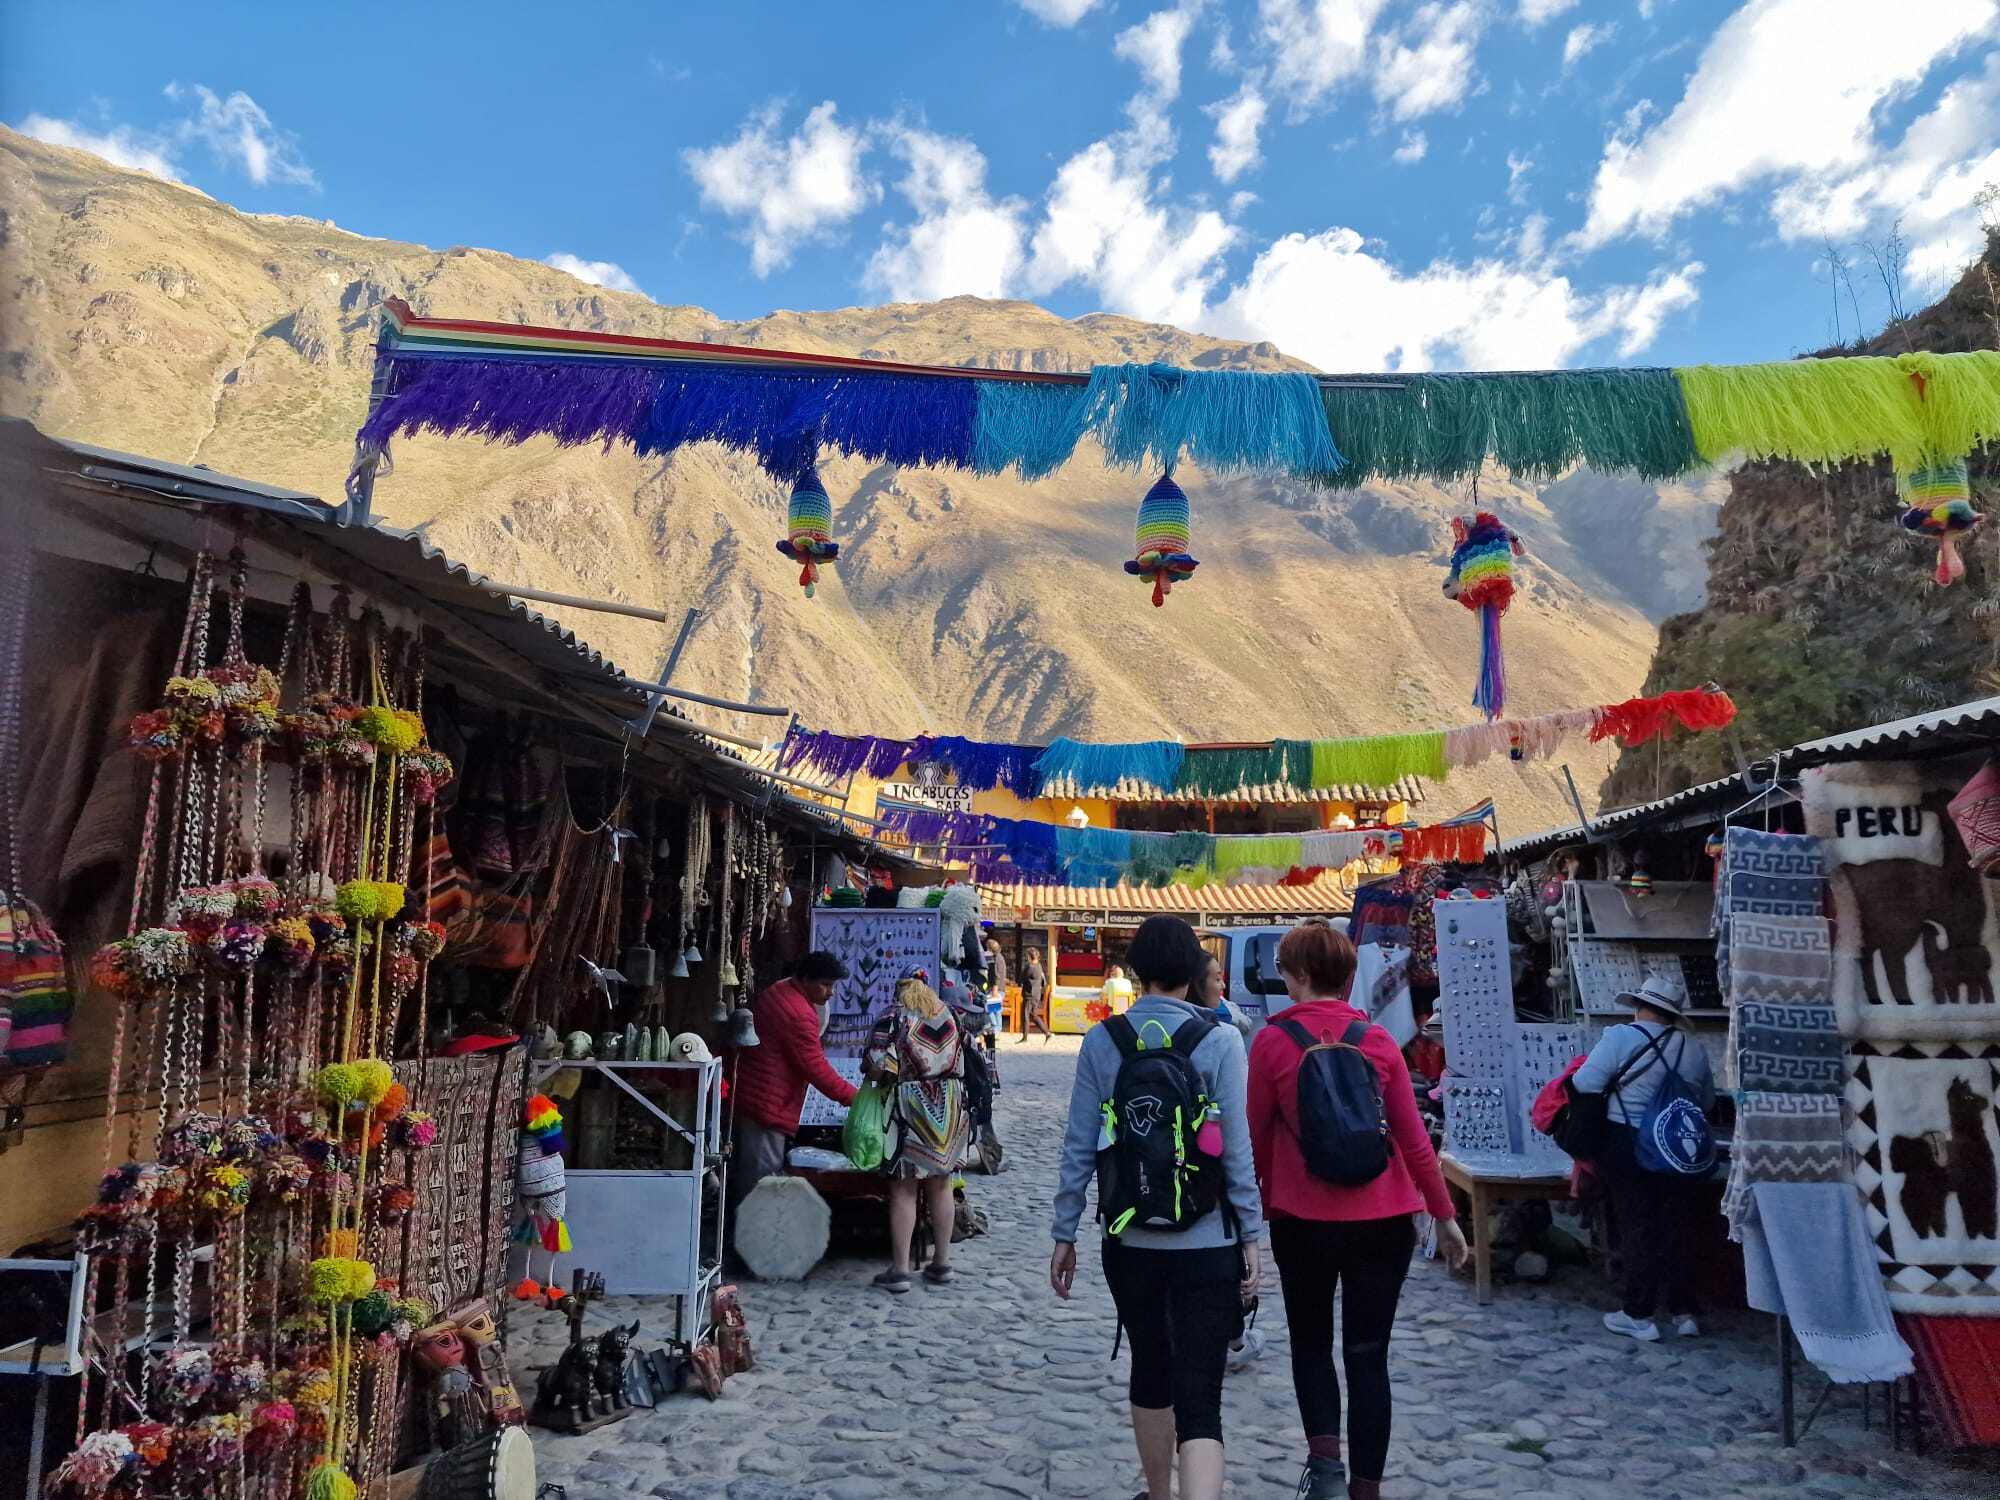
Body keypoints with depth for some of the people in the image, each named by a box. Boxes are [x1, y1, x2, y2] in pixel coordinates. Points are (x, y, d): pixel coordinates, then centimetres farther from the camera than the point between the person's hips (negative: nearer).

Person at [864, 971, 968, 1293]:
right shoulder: (950, 1016, 7)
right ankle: (941, 1263, 21)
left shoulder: (894, 1019, -6)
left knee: (903, 1189, 2)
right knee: (940, 1186, 13)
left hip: (910, 1109, -4)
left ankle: (900, 1270, 4)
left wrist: (883, 1076, 6)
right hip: (949, 1108, 4)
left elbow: (878, 1065, -15)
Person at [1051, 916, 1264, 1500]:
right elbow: (1237, 1148, -8)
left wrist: (1065, 1234, 7)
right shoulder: (1219, 1040, -9)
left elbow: (1078, 1147, -2)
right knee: (1199, 1398, 0)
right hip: (1206, 1243, -3)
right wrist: (1252, 1235, 1)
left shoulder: (1101, 1041, -3)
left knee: (1150, 1371, 23)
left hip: (1129, 1242, 3)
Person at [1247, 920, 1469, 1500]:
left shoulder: (1272, 1042, -9)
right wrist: (1445, 1217, 9)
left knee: (1310, 1344, 19)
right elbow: (1414, 1139, -1)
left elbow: (1256, 1137, -3)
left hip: (1302, 1219, -1)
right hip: (1383, 1220, 2)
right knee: (1367, 1355, 14)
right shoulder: (1377, 1040, -3)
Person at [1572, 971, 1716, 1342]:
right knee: (1677, 1228, 14)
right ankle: (1683, 1312, 22)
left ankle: (1638, 1315, 8)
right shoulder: (1694, 1050, 4)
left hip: (1629, 1145, -4)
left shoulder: (1621, 1037, -11)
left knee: (1637, 1226, 4)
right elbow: (1707, 1102, 14)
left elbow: (1584, 1085, -14)